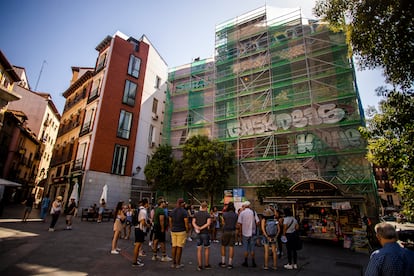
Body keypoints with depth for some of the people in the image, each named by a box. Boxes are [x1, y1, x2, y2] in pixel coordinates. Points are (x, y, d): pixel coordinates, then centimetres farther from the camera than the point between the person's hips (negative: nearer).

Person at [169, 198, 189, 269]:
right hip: (181, 231, -5)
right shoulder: (184, 212, -12)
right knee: (179, 247, 2)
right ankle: (178, 264, 9)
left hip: (173, 231, 5)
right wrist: (187, 230, 0)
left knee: (174, 246, 10)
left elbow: (170, 221, 9)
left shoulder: (172, 211, 5)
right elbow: (186, 223, -14)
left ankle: (173, 263, 16)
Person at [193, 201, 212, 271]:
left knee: (199, 249, 7)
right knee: (206, 249, 10)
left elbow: (193, 222, -5)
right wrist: (201, 228, -17)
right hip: (205, 233, -3)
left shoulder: (196, 214, 4)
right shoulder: (207, 214, -7)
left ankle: (199, 266, 10)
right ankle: (206, 265, 18)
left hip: (198, 234, 3)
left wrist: (197, 227, -18)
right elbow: (208, 223, -20)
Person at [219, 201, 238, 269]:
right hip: (233, 231, 1)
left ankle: (223, 262, 18)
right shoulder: (236, 215, -4)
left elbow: (223, 222, 3)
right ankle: (230, 264, 8)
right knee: (231, 247, 5)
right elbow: (236, 224, 4)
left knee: (223, 246, 14)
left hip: (225, 231, -1)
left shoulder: (224, 214, -10)